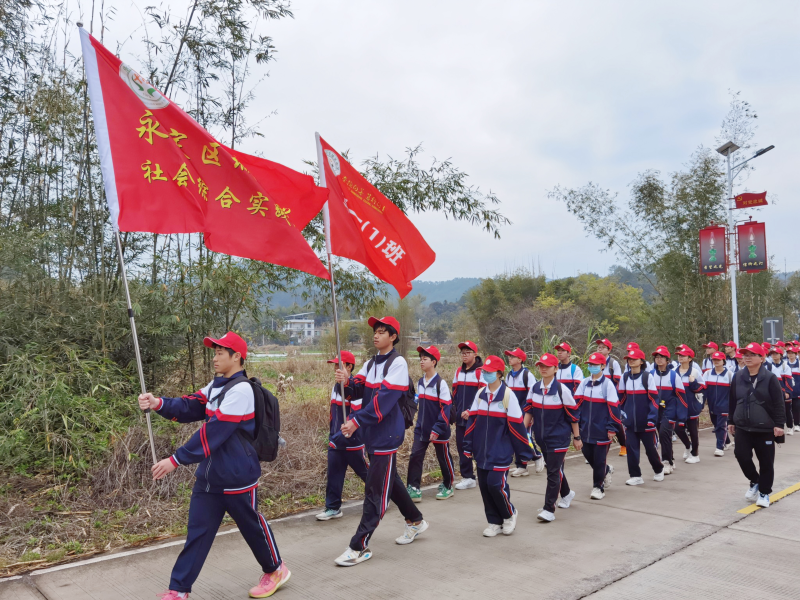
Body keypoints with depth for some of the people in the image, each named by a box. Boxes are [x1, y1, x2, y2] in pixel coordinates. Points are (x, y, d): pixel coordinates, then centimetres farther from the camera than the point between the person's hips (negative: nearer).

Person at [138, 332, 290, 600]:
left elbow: (214, 432, -26)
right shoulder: (216, 385, 8)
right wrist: (158, 403, -19)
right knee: (197, 531, 9)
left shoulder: (240, 390, -22)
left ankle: (275, 570, 33)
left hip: (237, 477, -7)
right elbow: (189, 407, 0)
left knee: (252, 526, 11)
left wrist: (176, 460, -26)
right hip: (208, 475, 8)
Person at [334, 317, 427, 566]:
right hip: (372, 433, 8)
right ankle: (415, 521, 39)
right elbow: (360, 390, 1)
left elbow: (385, 398, -23)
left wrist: (356, 421, -27)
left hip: (387, 434, -8)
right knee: (389, 481, 20)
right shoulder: (370, 364, 11)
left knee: (376, 490, -5)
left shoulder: (398, 363, -13)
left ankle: (359, 546, 2)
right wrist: (347, 382, -22)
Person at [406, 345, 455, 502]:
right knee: (415, 456, -2)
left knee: (444, 459, 10)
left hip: (439, 431, -6)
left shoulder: (440, 383, -15)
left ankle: (447, 487, 29)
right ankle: (413, 489, 3)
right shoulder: (420, 382, 6)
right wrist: (419, 424, 15)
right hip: (422, 429, 6)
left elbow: (446, 409, -17)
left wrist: (437, 429, -21)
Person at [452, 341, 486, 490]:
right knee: (461, 445, 8)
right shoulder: (458, 371, 13)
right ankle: (467, 477, 16)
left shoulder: (481, 372, -9)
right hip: (461, 417, 6)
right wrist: (453, 409, 13)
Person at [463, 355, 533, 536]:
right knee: (484, 486, 7)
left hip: (501, 452, -5)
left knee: (496, 484, -9)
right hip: (482, 451, 6)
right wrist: (468, 446, 9)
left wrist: (524, 452, -7)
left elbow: (516, 425, -10)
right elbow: (472, 420, 9)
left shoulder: (507, 394, -12)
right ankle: (494, 522, 23)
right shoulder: (480, 394, 5)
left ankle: (509, 516, 18)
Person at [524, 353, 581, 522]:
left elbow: (573, 414, -8)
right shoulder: (535, 388, 1)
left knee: (553, 472, -8)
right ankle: (566, 494, 45)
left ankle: (549, 510, -3)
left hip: (559, 437, -6)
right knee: (554, 469, 20)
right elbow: (529, 410, 7)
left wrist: (577, 437, -3)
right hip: (542, 437, 6)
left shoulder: (562, 389, -14)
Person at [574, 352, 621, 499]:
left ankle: (598, 487, 15)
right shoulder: (584, 383, 6)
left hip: (601, 430, -5)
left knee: (599, 459, 1)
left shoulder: (608, 384, -8)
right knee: (588, 455, 14)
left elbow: (613, 407, -9)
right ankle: (606, 470, 41)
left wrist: (612, 428, -10)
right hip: (586, 429, 5)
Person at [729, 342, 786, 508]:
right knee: (741, 455, -9)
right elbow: (732, 401, 12)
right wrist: (732, 421, 13)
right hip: (742, 428, 3)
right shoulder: (738, 377, 4)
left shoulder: (770, 378, -7)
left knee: (766, 462, 6)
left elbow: (779, 403, -7)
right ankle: (754, 481, 19)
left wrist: (779, 424, -12)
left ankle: (764, 492, 23)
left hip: (765, 428, -3)